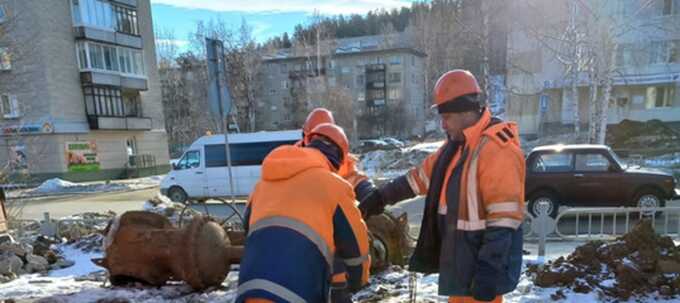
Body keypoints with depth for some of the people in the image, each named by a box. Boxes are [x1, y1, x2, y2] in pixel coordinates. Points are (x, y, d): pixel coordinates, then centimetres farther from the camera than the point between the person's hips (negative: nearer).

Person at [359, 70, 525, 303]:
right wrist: (381, 197, 18)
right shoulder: (457, 145, 10)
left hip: (481, 264, -9)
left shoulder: (497, 148, -21)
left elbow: (503, 220, -24)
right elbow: (422, 176, 19)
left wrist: (489, 271, -25)